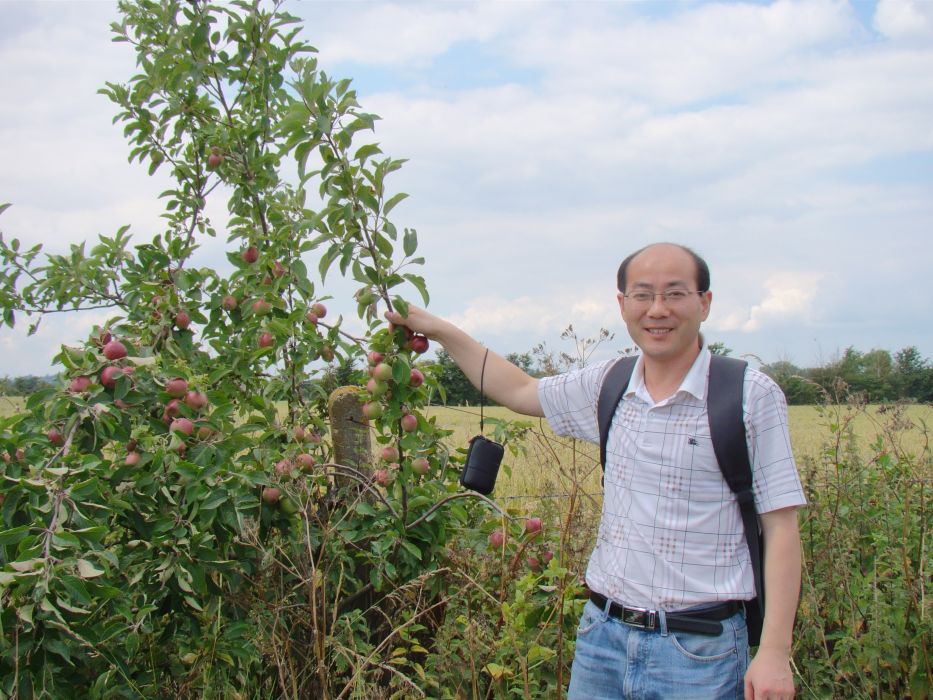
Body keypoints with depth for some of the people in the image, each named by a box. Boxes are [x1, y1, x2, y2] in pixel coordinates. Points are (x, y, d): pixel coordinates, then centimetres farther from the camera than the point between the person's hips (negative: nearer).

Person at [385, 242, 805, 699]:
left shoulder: (751, 395, -8)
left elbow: (780, 525, -8)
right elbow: (518, 391, 21)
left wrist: (775, 653, -13)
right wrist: (440, 331, 20)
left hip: (699, 652, -4)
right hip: (602, 635, 4)